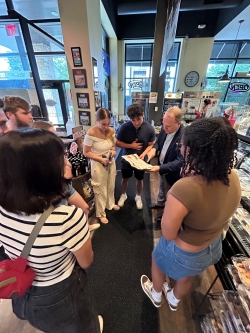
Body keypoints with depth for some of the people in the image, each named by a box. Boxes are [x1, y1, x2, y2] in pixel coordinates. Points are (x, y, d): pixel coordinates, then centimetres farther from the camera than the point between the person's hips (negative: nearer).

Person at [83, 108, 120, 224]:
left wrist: (113, 150, -12)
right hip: (98, 165, -5)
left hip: (111, 162, 6)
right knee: (100, 189, 11)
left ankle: (110, 204, 50)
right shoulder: (91, 133, -22)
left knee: (111, 186, 23)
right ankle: (101, 213, 33)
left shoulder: (111, 131, -6)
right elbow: (86, 152, -16)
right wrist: (101, 159, -25)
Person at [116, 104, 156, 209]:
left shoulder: (150, 129, -17)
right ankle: (123, 195, 45)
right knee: (125, 178, 18)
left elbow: (151, 145, -7)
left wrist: (144, 154, -24)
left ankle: (138, 197, 44)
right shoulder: (124, 127, -18)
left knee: (139, 180, 18)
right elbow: (117, 142, -9)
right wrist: (131, 146, -21)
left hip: (141, 160, 0)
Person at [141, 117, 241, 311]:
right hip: (214, 246, 6)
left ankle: (156, 296, 63)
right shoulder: (233, 178, -18)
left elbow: (168, 234, -29)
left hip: (183, 252, -5)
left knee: (157, 262, 31)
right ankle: (174, 300, 69)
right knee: (187, 278, 36)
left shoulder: (185, 188, -43)